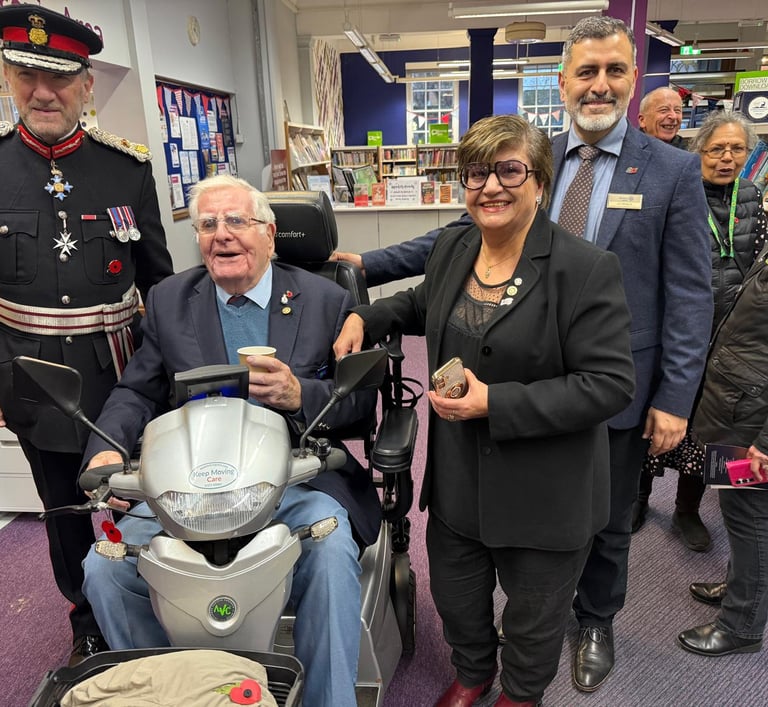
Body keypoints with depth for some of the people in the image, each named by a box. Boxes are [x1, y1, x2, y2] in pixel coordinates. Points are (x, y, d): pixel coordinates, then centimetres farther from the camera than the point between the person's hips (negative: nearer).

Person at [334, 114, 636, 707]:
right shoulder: (452, 248, 0)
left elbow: (610, 384, -22)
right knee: (455, 598, 25)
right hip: (457, 480, 6)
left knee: (532, 620, 21)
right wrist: (364, 317, 4)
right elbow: (423, 304, 21)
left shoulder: (587, 268, -20)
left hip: (543, 496, -5)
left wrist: (493, 404, -26)